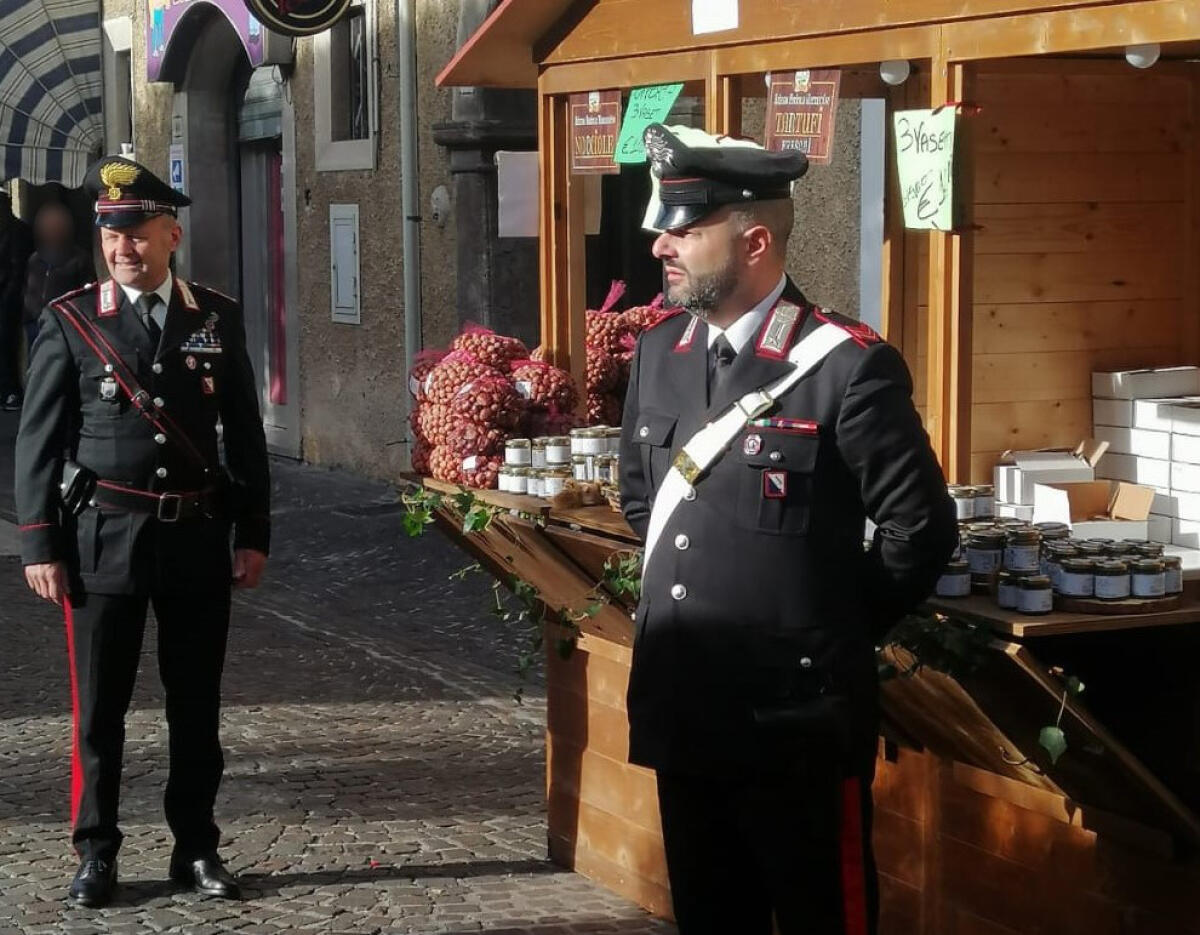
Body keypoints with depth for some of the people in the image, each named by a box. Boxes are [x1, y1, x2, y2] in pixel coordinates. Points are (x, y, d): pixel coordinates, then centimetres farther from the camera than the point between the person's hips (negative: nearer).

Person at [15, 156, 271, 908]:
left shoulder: (218, 319, 5)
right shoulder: (70, 322, 0)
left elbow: (246, 434, 9)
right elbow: (39, 441, 1)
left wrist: (254, 534, 5)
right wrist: (40, 545, -4)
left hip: (198, 536, 2)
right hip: (103, 535, -2)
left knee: (197, 703, 9)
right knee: (99, 705, 4)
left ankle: (197, 847, 20)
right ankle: (97, 852, 16)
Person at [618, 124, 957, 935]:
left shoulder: (849, 366, -13)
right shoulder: (658, 354, 8)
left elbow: (920, 529, -9)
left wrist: (838, 630, 1)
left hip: (800, 720, -6)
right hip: (683, 713, 7)